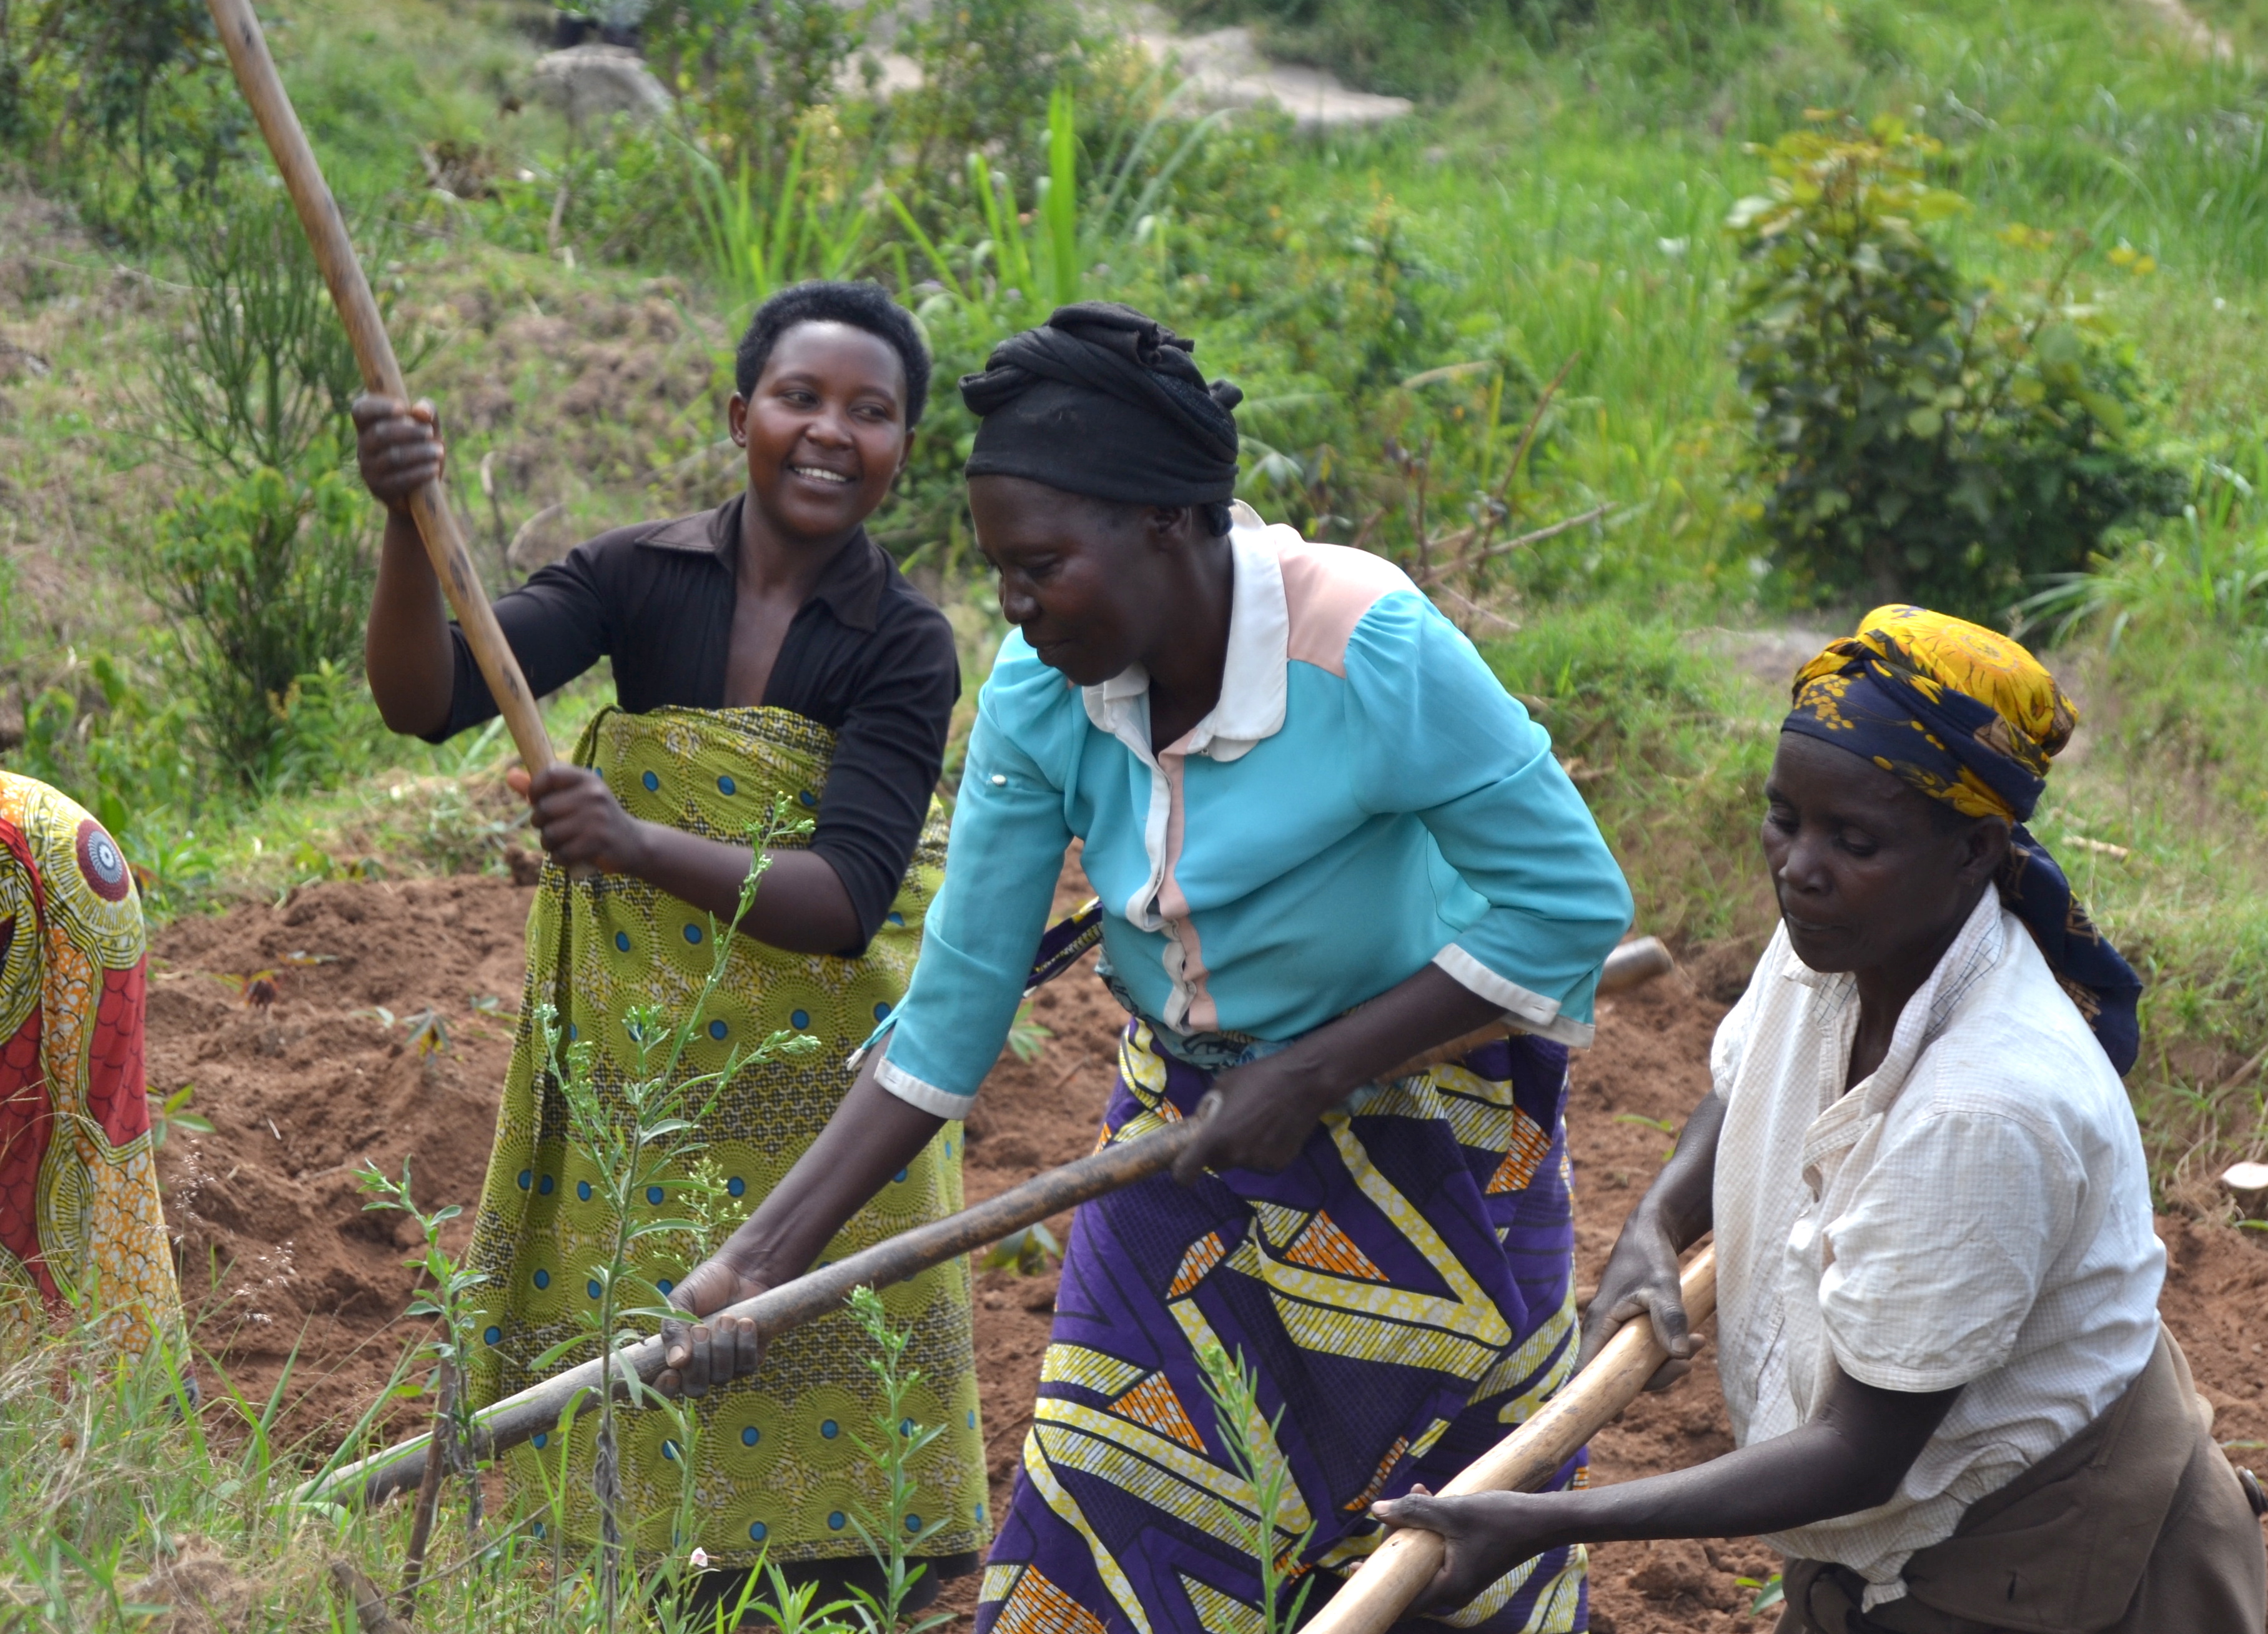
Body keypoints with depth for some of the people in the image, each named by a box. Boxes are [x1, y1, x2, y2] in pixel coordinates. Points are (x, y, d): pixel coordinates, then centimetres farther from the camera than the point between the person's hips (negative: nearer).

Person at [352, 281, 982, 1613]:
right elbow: (426, 698, -13)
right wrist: (409, 526, -31)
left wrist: (638, 844, -35)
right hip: (637, 1069, 2)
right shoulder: (640, 578, -3)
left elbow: (845, 902, -20)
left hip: (820, 1084, -2)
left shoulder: (906, 646, -9)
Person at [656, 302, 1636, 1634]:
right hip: (1188, 1125, 4)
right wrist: (763, 1259, -16)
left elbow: (1572, 903, -22)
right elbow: (953, 1012, -10)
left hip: (1416, 1149, -4)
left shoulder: (1372, 654, -29)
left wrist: (1309, 1076, -24)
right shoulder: (1044, 690, -13)